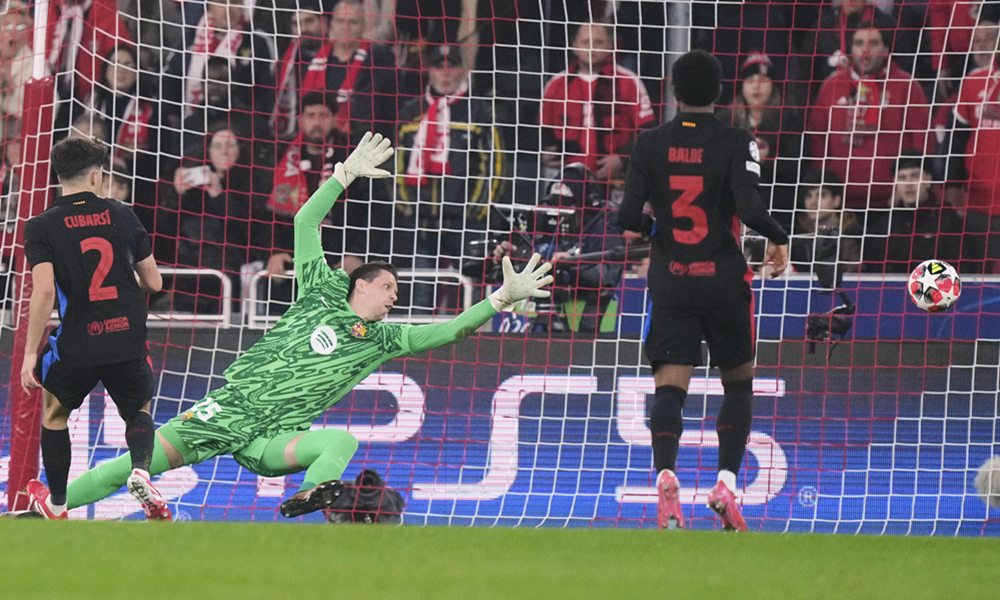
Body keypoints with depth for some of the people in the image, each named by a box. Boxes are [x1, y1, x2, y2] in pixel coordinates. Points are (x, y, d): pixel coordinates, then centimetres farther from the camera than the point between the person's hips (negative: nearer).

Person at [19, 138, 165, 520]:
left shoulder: (42, 227, -5)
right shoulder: (121, 215, 3)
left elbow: (44, 291, -16)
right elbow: (154, 282, 7)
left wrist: (30, 354, -11)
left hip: (77, 345, -2)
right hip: (128, 343, 2)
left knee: (54, 412, 26)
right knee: (139, 413, 25)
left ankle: (55, 504, 33)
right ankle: (140, 470, -7)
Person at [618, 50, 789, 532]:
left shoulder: (650, 145, 2)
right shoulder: (736, 143, -5)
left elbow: (629, 216, -3)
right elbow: (749, 208, -17)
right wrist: (779, 239, 2)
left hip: (670, 284, 1)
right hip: (724, 283, -1)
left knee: (670, 389, -6)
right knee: (739, 383, 17)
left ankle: (665, 474, -31)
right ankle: (727, 482, 4)